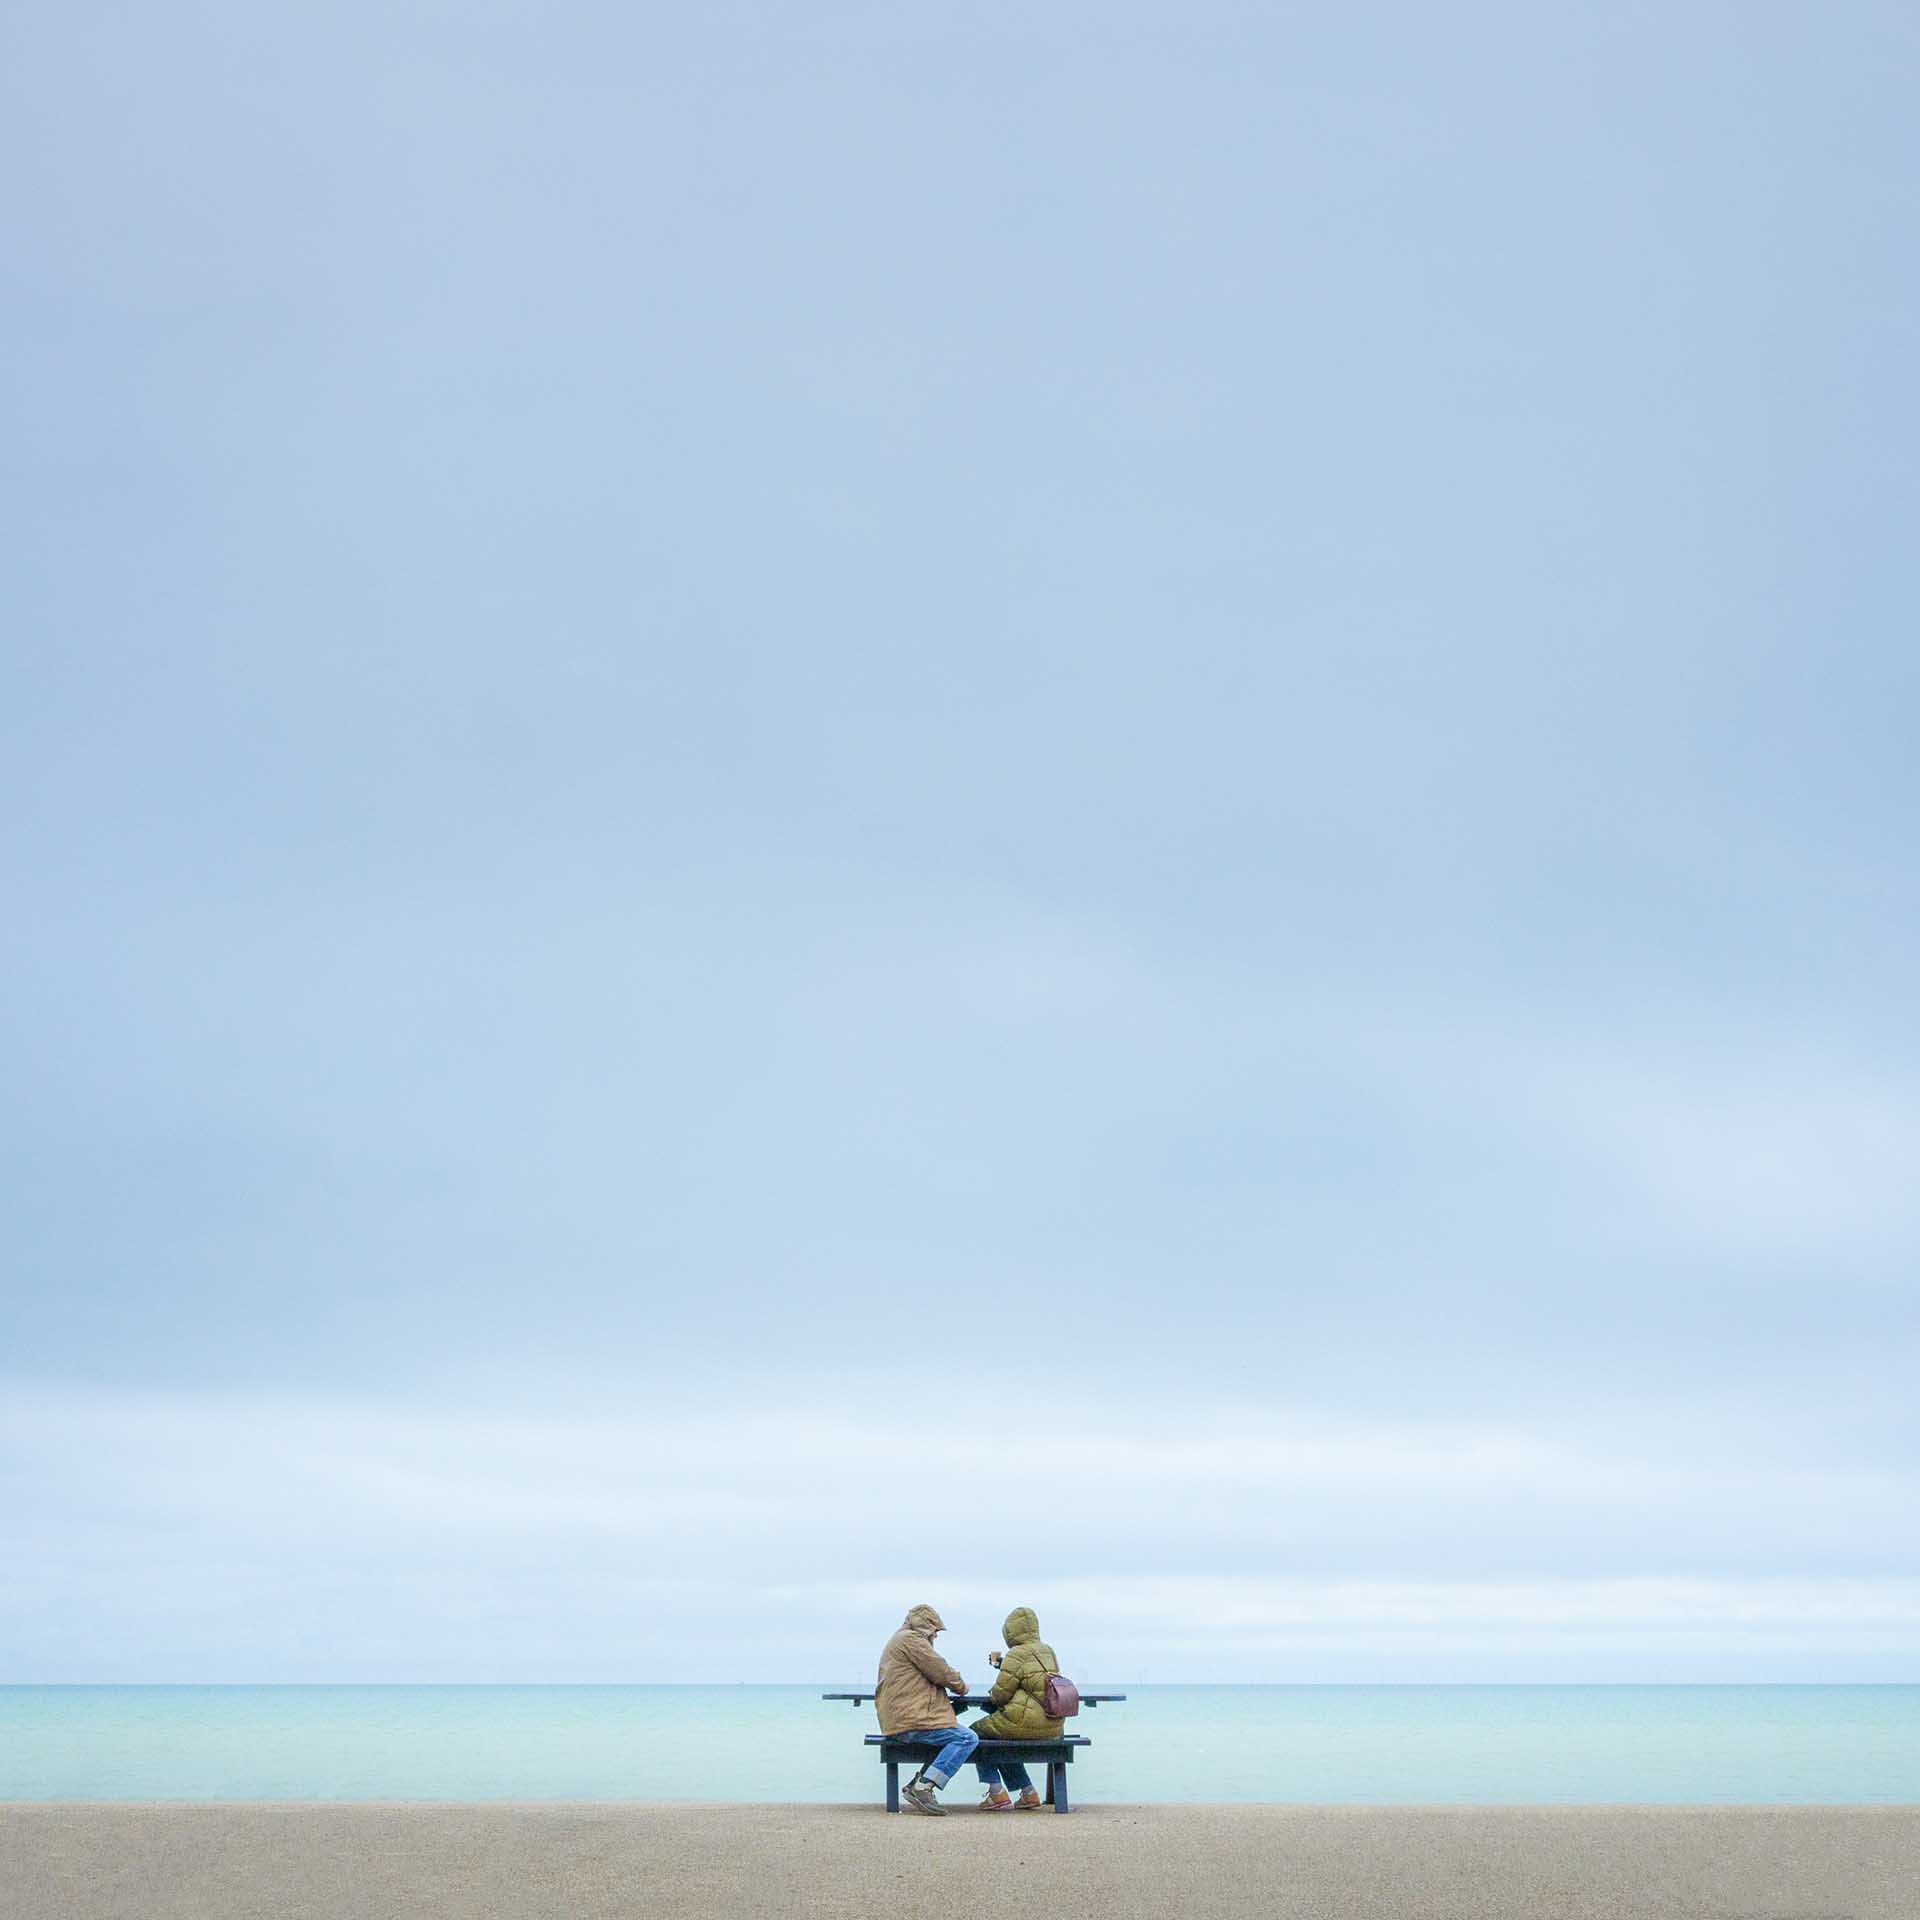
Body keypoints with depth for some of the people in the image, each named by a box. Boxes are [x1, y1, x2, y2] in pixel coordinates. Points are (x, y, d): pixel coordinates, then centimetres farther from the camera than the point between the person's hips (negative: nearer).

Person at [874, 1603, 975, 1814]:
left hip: (895, 1721, 11)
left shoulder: (896, 1641, 27)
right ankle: (923, 1788, -22)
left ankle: (917, 1784, 7)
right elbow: (940, 1671, -8)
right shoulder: (912, 1639, -6)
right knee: (967, 1739, -16)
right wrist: (961, 1686, 10)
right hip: (910, 1721, -11)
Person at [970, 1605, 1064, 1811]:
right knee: (1001, 1740, 32)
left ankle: (997, 1794, 6)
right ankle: (1028, 1794, 27)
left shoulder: (1017, 1655, -14)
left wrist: (992, 1697, 10)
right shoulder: (1048, 1651, 11)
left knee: (976, 1734, 14)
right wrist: (1002, 1664, 28)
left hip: (1025, 1723, -8)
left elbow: (1001, 1694, -13)